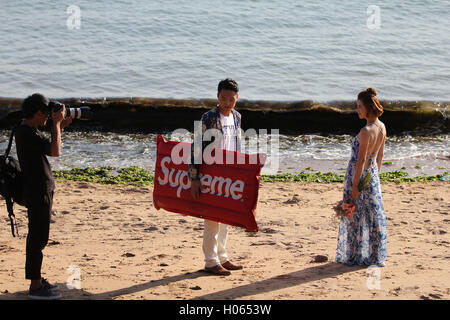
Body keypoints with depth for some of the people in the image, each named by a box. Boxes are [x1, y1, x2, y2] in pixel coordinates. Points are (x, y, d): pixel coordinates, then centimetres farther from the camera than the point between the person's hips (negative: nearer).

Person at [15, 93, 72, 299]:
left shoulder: (30, 130, 13)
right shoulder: (26, 133, -19)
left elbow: (50, 149, 26)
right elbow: (55, 152, -26)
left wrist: (59, 128, 16)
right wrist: (56, 124, -16)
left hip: (42, 191, 10)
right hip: (38, 192, -10)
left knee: (37, 237, 16)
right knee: (38, 238, -6)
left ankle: (37, 280, 24)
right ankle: (35, 287, -2)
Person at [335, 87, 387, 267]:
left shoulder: (366, 131, -23)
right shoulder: (382, 127, 2)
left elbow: (361, 160, -21)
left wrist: (354, 185, -17)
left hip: (359, 175, -8)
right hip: (372, 175, 8)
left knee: (356, 217, 3)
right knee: (374, 216, 12)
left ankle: (355, 256, 12)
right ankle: (376, 257, 20)